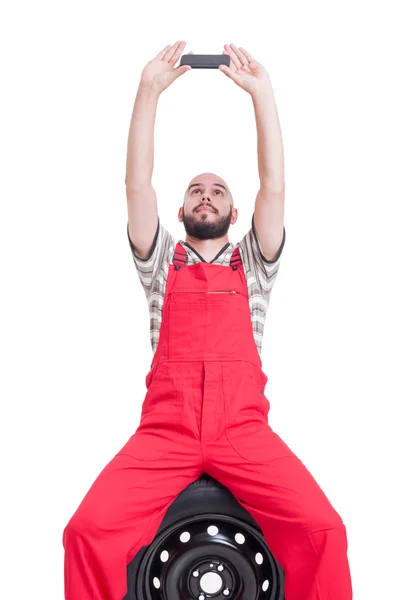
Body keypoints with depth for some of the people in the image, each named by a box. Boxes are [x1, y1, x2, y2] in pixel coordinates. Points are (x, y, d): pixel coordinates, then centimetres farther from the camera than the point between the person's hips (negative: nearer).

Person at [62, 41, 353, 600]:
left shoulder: (252, 263, 22)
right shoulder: (162, 261, 21)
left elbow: (274, 188, 8)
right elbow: (137, 185, 8)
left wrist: (262, 93, 2)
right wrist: (150, 88, 0)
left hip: (244, 429, 0)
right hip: (165, 429, 0)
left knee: (323, 530, -25)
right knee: (89, 530, -24)